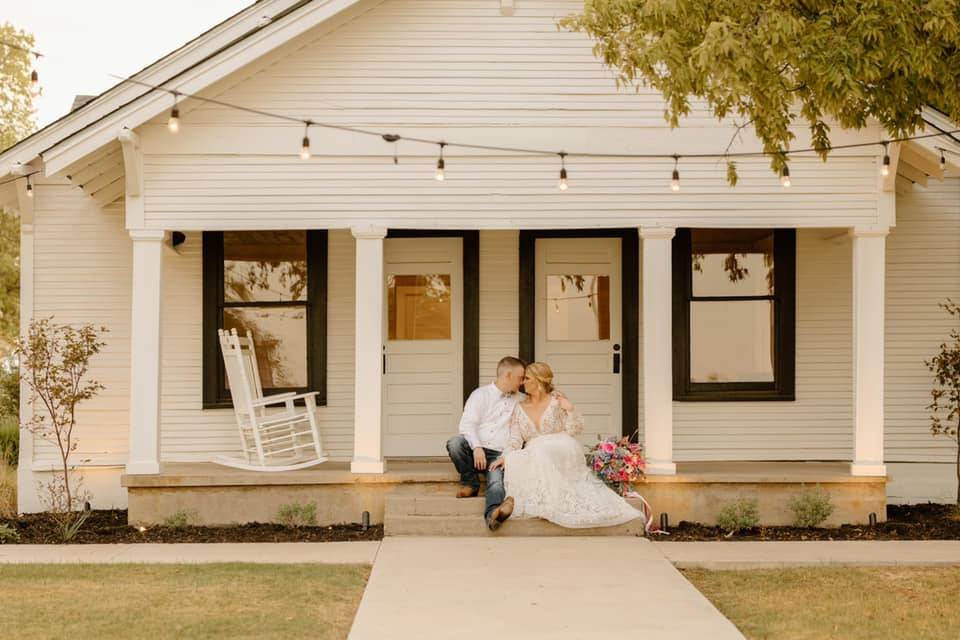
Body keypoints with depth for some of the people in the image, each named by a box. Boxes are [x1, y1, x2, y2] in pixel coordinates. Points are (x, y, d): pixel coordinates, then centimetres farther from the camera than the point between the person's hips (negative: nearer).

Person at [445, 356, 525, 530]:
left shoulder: (518, 400, 22)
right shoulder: (481, 395, 7)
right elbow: (467, 424, -6)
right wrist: (476, 447, -23)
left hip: (499, 455, 1)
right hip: (476, 451, -1)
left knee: (497, 479, -32)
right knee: (454, 443, -33)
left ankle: (493, 513, -62)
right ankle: (471, 482, -11)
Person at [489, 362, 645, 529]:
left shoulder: (557, 400, 7)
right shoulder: (520, 408, 15)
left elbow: (574, 430, 4)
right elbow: (515, 439, 6)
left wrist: (570, 410, -12)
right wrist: (504, 456, -12)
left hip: (561, 451, -3)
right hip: (533, 456, 3)